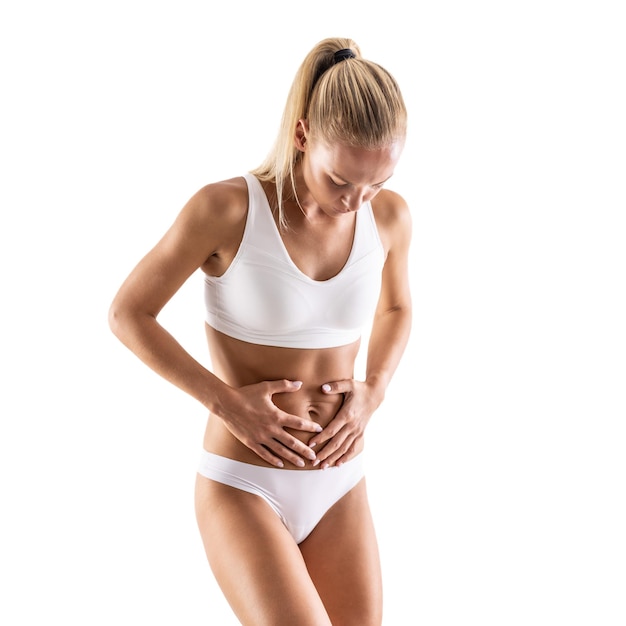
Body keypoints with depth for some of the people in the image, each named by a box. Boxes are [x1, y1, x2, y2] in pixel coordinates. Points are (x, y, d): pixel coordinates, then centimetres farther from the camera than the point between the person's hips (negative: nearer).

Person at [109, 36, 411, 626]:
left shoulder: (389, 215, -5)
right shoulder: (225, 207, -18)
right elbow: (127, 313, -7)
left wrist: (373, 392, -3)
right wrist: (227, 402, -15)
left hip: (339, 488, 5)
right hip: (243, 487, -4)